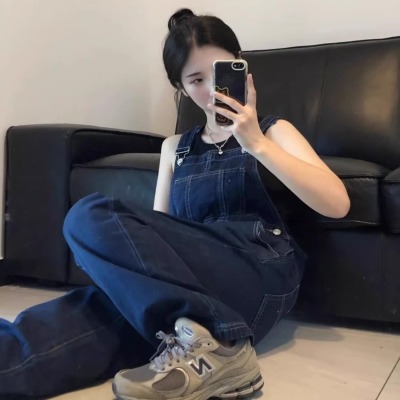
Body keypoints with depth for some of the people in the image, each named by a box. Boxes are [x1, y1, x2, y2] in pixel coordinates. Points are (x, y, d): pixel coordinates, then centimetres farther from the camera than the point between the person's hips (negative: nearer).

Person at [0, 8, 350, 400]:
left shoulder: (272, 131, 13)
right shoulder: (175, 148, 24)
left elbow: (337, 203, -3)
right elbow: (160, 228, 15)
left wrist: (256, 143, -12)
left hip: (259, 272, -4)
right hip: (187, 283, 4)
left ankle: (206, 345, -29)